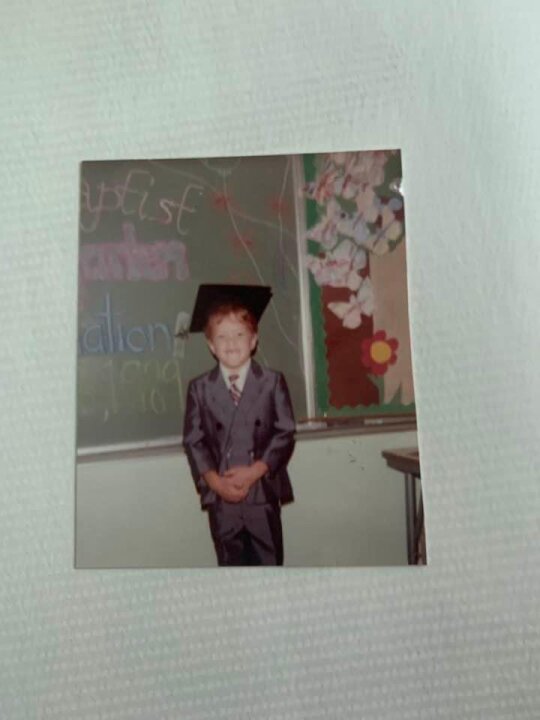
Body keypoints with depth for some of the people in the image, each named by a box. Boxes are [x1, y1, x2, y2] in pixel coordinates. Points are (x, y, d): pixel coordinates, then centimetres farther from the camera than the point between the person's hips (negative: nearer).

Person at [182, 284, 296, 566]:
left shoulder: (272, 381, -1)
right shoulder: (200, 388, 1)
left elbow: (285, 433, -4)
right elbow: (193, 440, 0)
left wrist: (255, 471, -14)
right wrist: (214, 480, -12)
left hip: (263, 492, -1)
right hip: (221, 496, 1)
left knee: (269, 560, 10)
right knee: (231, 563, 14)